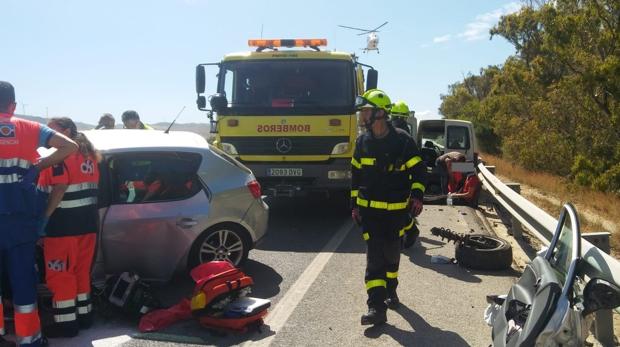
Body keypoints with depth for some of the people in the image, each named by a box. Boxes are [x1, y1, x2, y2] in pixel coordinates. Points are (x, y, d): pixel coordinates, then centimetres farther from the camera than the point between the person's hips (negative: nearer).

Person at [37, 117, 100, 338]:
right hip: (87, 222, 8)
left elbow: (59, 189, -20)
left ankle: (66, 323, 7)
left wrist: (44, 217, -17)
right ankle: (83, 315, 25)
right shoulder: (88, 154, 15)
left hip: (64, 224, -8)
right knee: (81, 271, 17)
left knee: (59, 275, 2)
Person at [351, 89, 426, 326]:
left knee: (391, 253, 13)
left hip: (396, 210, -1)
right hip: (369, 209, 1)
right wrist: (354, 204, 10)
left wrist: (417, 195, -16)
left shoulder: (402, 141, -9)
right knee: (374, 255, -6)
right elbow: (355, 175, 11)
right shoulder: (362, 142, 3)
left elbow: (418, 170, -3)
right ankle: (377, 306, -7)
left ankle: (390, 291, 38)